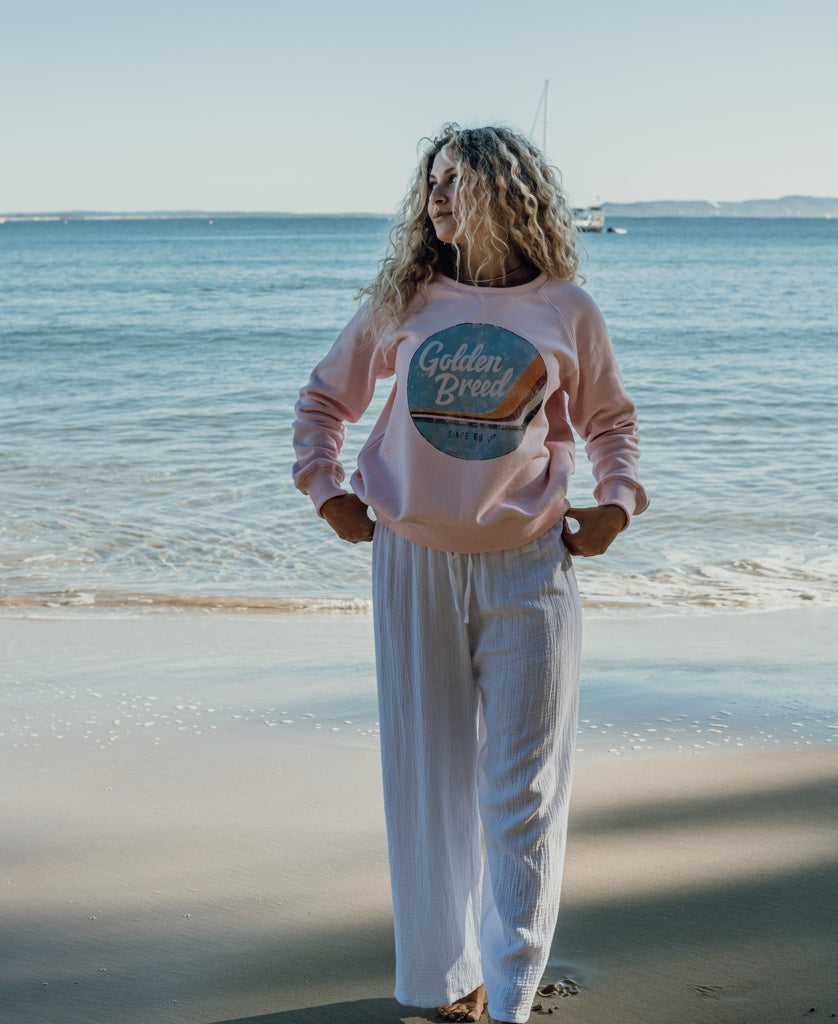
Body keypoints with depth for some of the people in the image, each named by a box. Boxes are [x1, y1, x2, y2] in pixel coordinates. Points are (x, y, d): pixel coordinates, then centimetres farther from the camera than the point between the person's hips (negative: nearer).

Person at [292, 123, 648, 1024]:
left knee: (523, 788, 1)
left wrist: (616, 501, 2)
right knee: (430, 778, 9)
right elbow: (324, 395, 16)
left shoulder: (567, 312, 2)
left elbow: (609, 420, 16)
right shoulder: (403, 302, 3)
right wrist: (323, 485, 4)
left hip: (527, 568, -1)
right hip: (414, 565, 1)